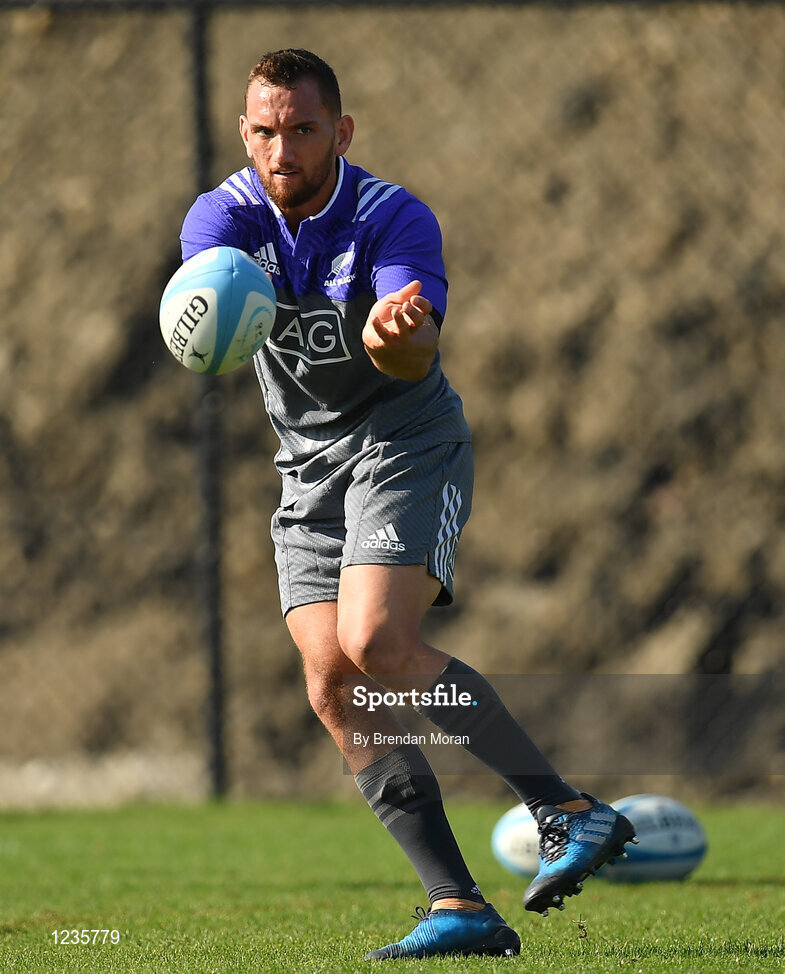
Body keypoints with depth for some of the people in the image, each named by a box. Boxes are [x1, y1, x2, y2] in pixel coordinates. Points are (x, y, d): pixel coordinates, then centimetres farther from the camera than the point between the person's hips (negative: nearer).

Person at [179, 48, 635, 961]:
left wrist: (396, 335, -59)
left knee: (377, 646, -25)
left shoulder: (394, 219, -20)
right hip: (308, 464, 5)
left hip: (406, 440, -5)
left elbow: (421, 355, -35)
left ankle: (569, 810, -18)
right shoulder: (226, 216, -8)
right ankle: (460, 909, -9)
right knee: (333, 688, -8)